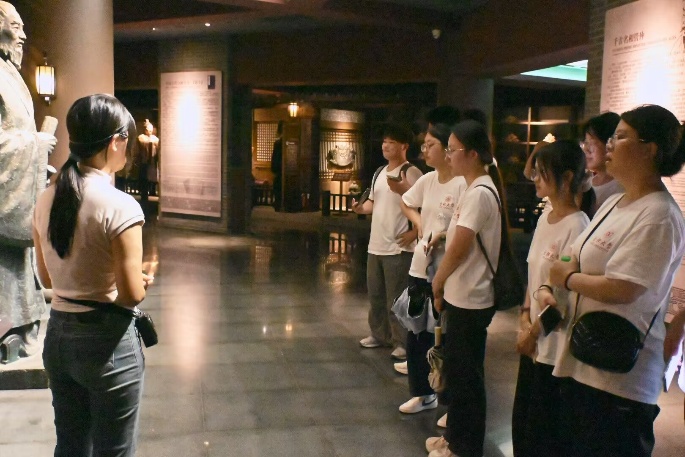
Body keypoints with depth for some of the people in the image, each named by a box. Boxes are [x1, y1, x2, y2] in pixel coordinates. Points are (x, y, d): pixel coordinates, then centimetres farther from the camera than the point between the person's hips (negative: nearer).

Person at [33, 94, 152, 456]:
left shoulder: (46, 200, 1)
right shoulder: (120, 205, -20)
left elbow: (47, 278, 11)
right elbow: (132, 295, -19)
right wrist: (143, 280, 2)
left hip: (58, 335, 7)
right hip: (107, 340, -7)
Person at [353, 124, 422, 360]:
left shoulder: (411, 173, -14)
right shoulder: (380, 173, 14)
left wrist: (414, 232, -20)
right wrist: (360, 208, 1)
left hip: (398, 247, -9)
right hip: (375, 245, 9)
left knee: (396, 298, -1)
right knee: (375, 294, 18)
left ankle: (403, 342, 12)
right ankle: (380, 334, 33)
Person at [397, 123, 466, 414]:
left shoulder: (462, 184, -16)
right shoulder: (426, 180, 7)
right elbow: (406, 203, 24)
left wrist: (443, 235, -24)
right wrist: (418, 221, 8)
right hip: (420, 266, 7)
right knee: (416, 332, 14)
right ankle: (422, 393, 30)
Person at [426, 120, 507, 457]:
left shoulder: (478, 193, -19)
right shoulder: (478, 189, 11)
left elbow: (458, 250, -19)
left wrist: (437, 284, -4)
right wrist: (444, 285, 7)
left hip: (469, 300, -9)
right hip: (463, 296, 9)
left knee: (465, 375, 4)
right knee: (457, 370, 19)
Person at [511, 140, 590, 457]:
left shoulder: (576, 226, -19)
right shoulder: (544, 219, 7)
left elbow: (564, 292, -18)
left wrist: (534, 332, -10)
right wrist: (525, 317, 0)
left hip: (555, 345, -8)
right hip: (535, 341, 8)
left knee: (543, 430, 7)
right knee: (522, 419, 19)